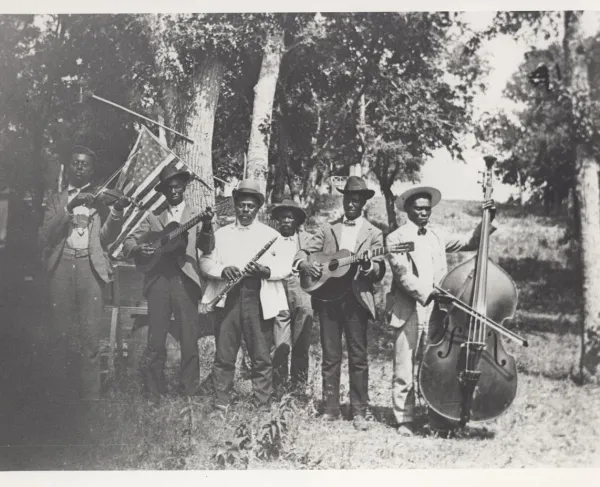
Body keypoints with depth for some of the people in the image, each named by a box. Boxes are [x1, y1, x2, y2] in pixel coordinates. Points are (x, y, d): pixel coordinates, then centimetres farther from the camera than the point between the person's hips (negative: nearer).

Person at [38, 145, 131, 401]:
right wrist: (69, 208, -11)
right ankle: (65, 392, 8)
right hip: (61, 266, 1)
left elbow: (106, 237, 5)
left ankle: (90, 394, -4)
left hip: (90, 266, -1)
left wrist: (116, 211, -13)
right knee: (61, 335, -1)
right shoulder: (56, 199, 16)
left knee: (90, 336, -7)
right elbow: (45, 237, 2)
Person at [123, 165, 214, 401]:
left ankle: (190, 391, 7)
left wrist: (207, 227, -21)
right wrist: (137, 249, -10)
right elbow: (128, 242, 13)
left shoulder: (196, 215, 11)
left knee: (189, 339, -1)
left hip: (185, 281, -1)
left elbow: (207, 248, -1)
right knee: (155, 340, 2)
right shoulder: (153, 217, 15)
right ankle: (153, 392, 10)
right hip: (158, 280, 1)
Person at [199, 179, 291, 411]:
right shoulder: (221, 233, 16)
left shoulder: (271, 234, 12)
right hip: (228, 297, 1)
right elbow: (205, 261, 9)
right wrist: (222, 270, -11)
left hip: (259, 298, -1)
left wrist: (266, 270, -14)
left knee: (262, 357, -1)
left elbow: (286, 266, 5)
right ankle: (221, 405, 9)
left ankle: (263, 407, 5)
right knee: (224, 355, 1)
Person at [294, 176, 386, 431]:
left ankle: (359, 412, 6)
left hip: (356, 300, -2)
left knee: (358, 357, 0)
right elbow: (302, 253, 11)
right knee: (330, 357, 6)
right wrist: (305, 264, -11)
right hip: (328, 297, 2)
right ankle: (331, 409, 13)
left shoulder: (373, 234, 7)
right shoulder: (328, 229, 13)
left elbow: (380, 273, 0)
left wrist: (367, 265, -21)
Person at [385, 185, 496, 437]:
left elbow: (469, 242, 16)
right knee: (404, 372, 0)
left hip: (436, 311, 4)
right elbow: (402, 274, -11)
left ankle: (439, 421, 12)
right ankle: (405, 420, 12)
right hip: (408, 312, -4)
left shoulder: (437, 235, 17)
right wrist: (425, 293, -24)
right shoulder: (396, 238, 1)